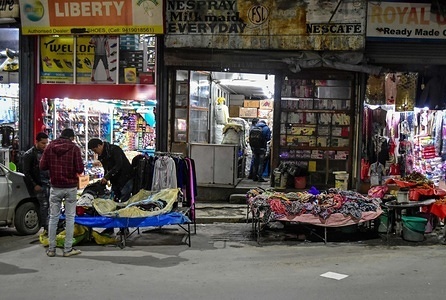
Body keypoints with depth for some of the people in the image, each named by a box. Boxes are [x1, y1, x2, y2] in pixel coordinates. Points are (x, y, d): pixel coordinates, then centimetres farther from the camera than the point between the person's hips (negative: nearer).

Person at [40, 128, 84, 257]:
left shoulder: (50, 147, 1)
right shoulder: (74, 148, -7)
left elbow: (42, 166, 0)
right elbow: (80, 169, -12)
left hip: (55, 187, 2)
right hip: (70, 187, -2)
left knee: (53, 217, 10)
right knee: (70, 217, 4)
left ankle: (51, 249, 14)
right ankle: (68, 249, 7)